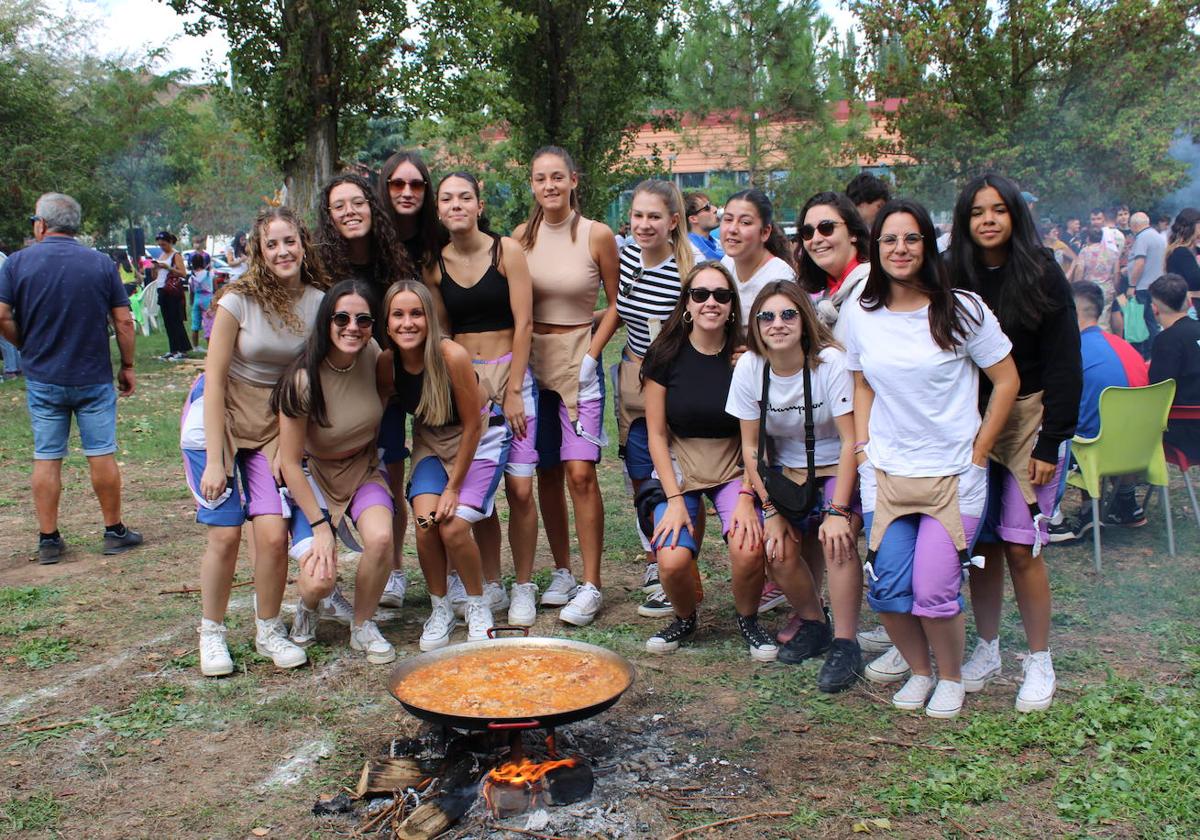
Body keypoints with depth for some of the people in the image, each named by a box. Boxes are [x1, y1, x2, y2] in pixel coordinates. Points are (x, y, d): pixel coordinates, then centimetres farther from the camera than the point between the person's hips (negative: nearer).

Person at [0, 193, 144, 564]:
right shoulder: (101, 263, -3)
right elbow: (123, 321, -4)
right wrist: (127, 366, 6)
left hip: (42, 378, 0)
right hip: (94, 377, 0)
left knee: (46, 458, 8)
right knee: (101, 455, 7)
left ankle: (48, 540, 13)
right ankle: (115, 531, 16)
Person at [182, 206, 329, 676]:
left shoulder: (319, 302, -6)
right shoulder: (239, 300, -15)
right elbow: (214, 379, -12)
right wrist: (214, 459, -15)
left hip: (275, 423, 2)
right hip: (219, 417, -2)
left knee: (273, 532, -10)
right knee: (224, 533, -6)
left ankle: (269, 631, 13)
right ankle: (211, 634, 16)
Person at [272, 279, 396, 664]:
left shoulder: (373, 356, -13)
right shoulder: (304, 379, -26)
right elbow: (290, 462, -18)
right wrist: (319, 526, -18)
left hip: (363, 469, 3)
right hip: (313, 476, -3)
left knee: (380, 538, -27)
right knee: (320, 579, -21)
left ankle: (363, 626, 0)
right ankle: (307, 610, 18)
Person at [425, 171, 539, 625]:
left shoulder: (506, 250, -3)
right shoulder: (434, 263, 5)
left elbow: (523, 322, -6)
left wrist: (513, 391, -9)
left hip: (509, 373, -2)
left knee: (519, 489, -6)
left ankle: (523, 587, 9)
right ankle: (491, 585, 17)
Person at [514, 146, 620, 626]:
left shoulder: (597, 235, -4)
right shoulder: (522, 236, 4)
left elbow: (616, 303, 2)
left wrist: (591, 356, -7)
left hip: (579, 357, -3)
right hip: (532, 358, 3)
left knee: (579, 472, -12)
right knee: (547, 474, 7)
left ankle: (590, 586, -3)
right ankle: (562, 572, 21)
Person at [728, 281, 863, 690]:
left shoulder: (831, 361, -21)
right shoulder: (749, 368, -12)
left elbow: (851, 440, -19)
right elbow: (751, 447, -4)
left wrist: (837, 510, -23)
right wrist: (771, 510, -8)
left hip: (838, 469, -3)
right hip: (787, 472, 3)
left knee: (836, 541, -26)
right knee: (781, 552, -14)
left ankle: (845, 644, -10)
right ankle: (812, 623, 16)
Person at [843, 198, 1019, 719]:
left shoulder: (962, 310, -6)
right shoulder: (859, 315, 3)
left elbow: (1006, 381, -1)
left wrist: (978, 453, -4)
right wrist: (863, 448, 4)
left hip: (953, 476, -3)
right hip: (885, 475, 3)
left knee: (934, 592, -9)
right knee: (887, 588, -3)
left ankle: (951, 677, 21)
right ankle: (918, 667, 27)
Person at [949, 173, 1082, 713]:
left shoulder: (1042, 275, -3)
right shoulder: (953, 279, 3)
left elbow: (1064, 365, -4)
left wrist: (1051, 443, -9)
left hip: (1030, 417, -2)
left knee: (1020, 545, -4)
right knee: (981, 542, 4)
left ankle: (1040, 662, 12)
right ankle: (987, 650, 21)